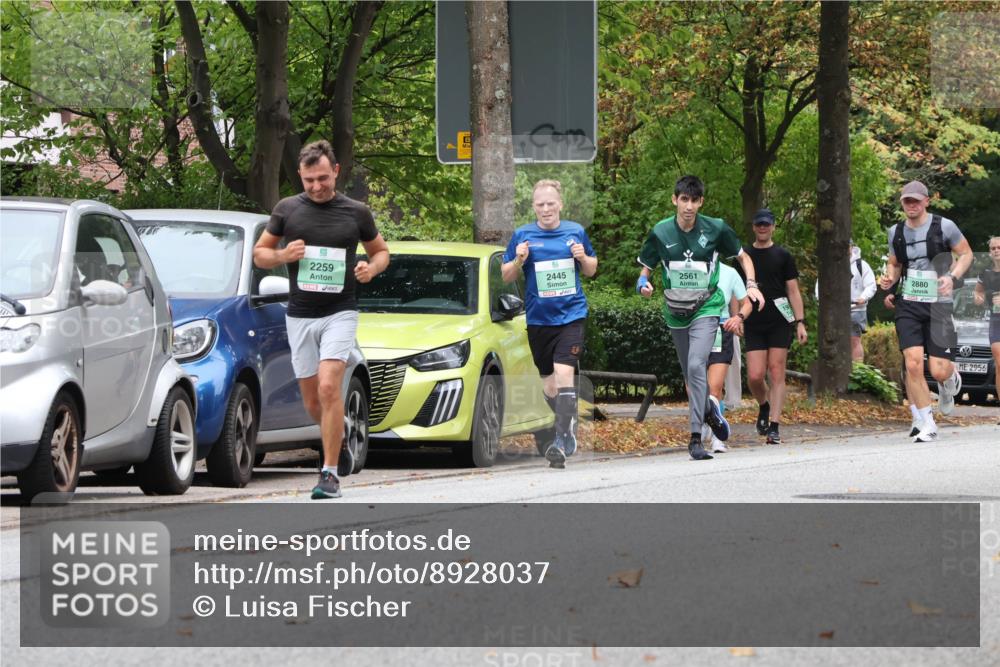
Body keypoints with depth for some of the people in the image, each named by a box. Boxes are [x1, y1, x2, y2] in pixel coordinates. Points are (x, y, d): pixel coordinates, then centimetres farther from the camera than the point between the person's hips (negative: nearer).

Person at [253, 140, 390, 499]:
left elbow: (381, 251, 15)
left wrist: (372, 267, -8)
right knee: (312, 402, 8)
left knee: (328, 388, -20)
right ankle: (340, 444, 38)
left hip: (340, 313, -3)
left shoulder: (356, 213, 1)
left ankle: (330, 473, -17)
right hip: (299, 316, 3)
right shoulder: (287, 209, 3)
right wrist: (283, 255, -10)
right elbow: (259, 253, 11)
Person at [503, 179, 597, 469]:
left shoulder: (575, 232, 4)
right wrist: (519, 260, -14)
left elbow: (591, 271, 15)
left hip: (571, 314, -2)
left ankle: (561, 440, -19)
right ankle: (568, 426, 33)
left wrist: (583, 258, -7)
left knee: (564, 373, -18)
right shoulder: (522, 235, 2)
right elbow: (506, 276, 6)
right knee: (548, 380, 10)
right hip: (538, 317, 2)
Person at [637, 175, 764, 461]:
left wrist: (751, 285, -7)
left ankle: (696, 437, -22)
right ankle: (709, 410, 43)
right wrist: (643, 284, -17)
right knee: (690, 374, 12)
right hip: (675, 313, 3)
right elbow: (646, 268, 6)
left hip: (706, 309, -3)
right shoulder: (660, 232, -6)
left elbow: (742, 256, 8)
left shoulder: (715, 229, -8)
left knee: (696, 366, -22)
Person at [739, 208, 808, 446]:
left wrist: (800, 322, -1)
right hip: (754, 325, 1)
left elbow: (793, 291, 7)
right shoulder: (744, 257, 10)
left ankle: (774, 426, -6)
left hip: (779, 323, -1)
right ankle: (764, 407, 22)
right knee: (755, 375, -8)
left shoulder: (783, 256, 8)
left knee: (777, 373, -5)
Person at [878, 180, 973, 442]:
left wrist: (953, 277, -14)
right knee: (913, 364, -14)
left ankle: (950, 382, 34)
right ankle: (925, 424, -5)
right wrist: (889, 278, -2)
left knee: (939, 371, -6)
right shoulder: (896, 232, 7)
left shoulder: (944, 226, -5)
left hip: (937, 305, -2)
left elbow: (966, 254, 4)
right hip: (908, 306, 2)